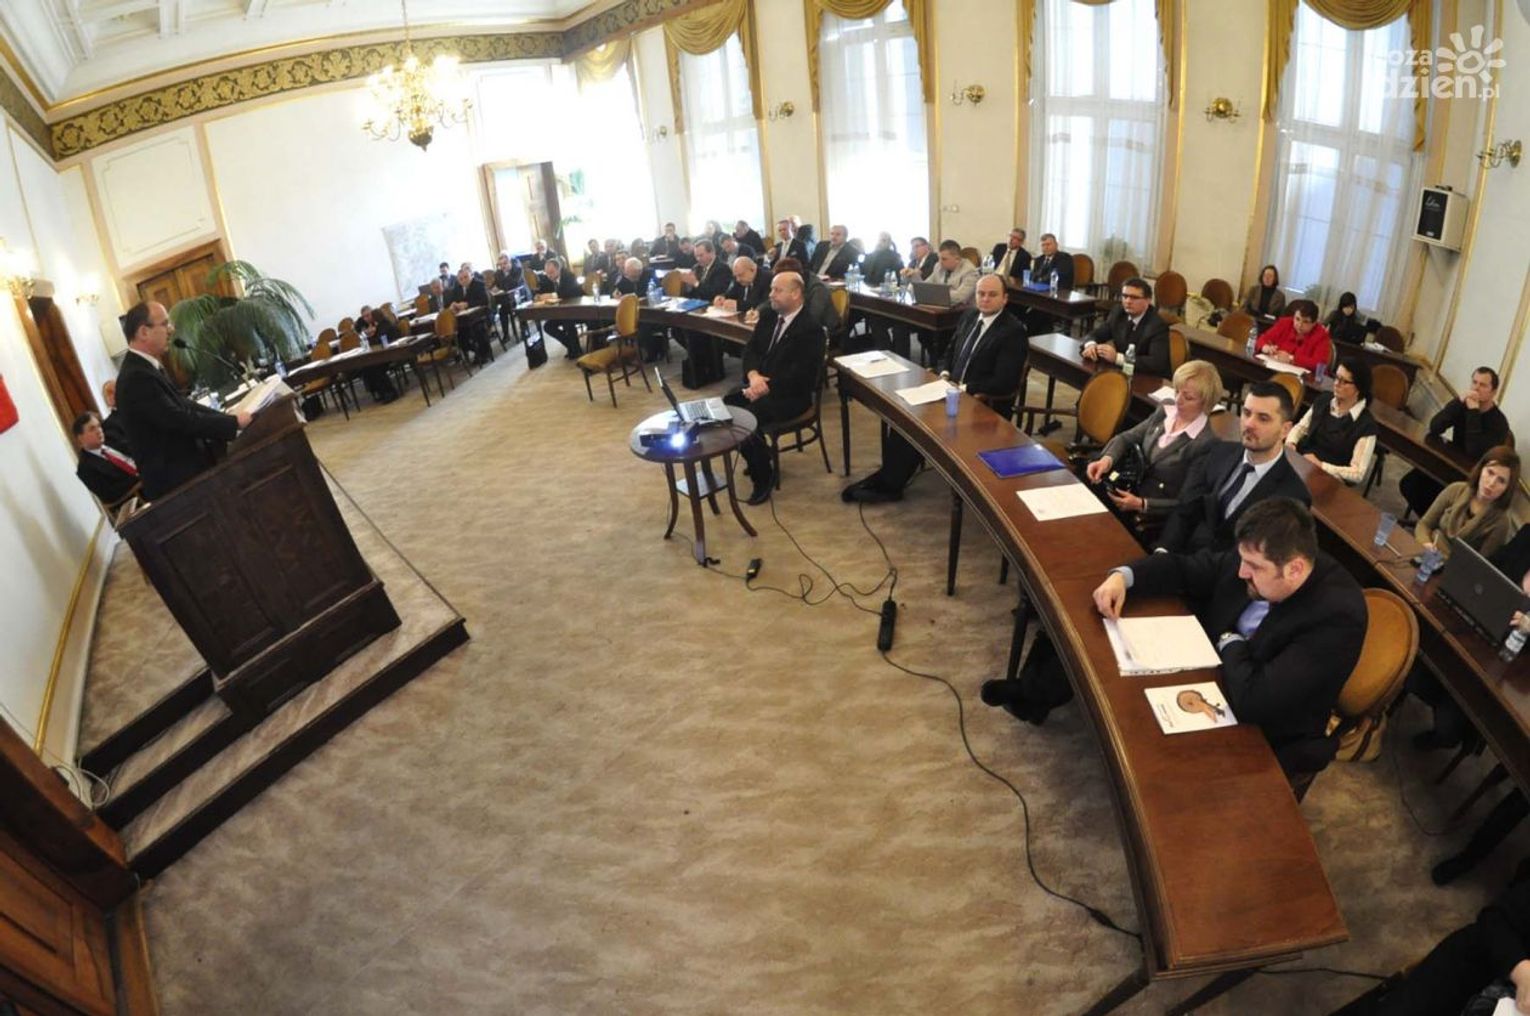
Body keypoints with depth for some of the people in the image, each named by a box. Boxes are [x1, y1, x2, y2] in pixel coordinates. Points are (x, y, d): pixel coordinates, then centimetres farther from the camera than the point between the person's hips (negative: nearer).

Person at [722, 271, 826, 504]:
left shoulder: (811, 329, -14)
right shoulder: (767, 315, 9)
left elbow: (799, 376, -20)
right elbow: (750, 349, 7)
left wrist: (765, 387, -23)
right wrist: (753, 375, -13)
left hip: (790, 395, -8)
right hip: (760, 384, 8)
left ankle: (764, 477, -6)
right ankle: (756, 457, 9)